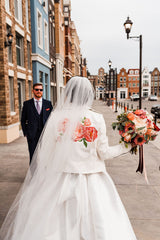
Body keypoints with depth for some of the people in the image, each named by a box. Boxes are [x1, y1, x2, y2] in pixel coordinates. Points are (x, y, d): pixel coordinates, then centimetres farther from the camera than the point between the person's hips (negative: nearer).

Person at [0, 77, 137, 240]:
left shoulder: (56, 117, -10)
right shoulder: (97, 119, -9)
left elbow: (44, 154, -5)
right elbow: (103, 154, -4)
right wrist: (126, 146, 10)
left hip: (61, 181, 0)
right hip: (92, 183, 0)